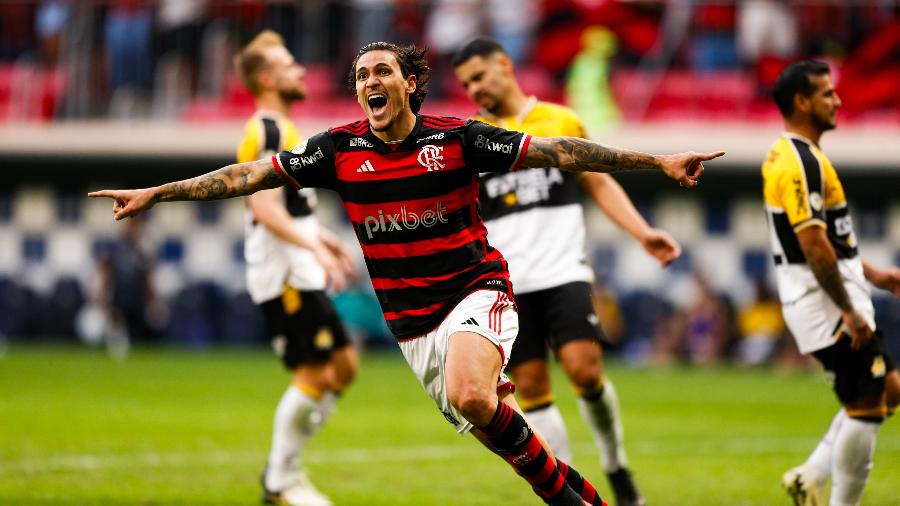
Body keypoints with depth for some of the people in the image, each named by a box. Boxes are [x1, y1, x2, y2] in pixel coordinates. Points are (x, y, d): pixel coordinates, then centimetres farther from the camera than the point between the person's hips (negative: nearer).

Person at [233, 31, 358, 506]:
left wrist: (321, 236, 32)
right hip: (284, 274, -11)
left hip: (301, 274, 11)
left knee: (343, 366, 11)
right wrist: (314, 246, -29)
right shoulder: (267, 132, -15)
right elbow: (265, 209, -24)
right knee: (313, 374, -9)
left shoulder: (279, 129, 18)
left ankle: (285, 467, 16)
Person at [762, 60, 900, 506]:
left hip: (830, 296, 11)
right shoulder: (799, 163, -19)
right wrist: (849, 311, -21)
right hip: (826, 301, -11)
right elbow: (814, 246, -25)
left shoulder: (792, 156, 14)